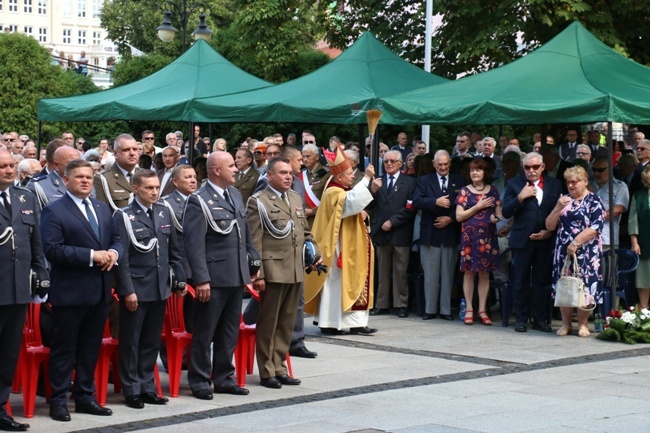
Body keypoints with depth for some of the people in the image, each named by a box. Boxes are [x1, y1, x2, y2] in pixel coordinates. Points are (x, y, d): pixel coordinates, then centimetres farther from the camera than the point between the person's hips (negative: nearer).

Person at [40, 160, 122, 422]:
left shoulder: (103, 208, 15)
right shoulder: (54, 212, -8)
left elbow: (116, 238, 18)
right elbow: (52, 249, -18)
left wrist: (113, 252, -7)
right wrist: (91, 256, -21)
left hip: (99, 290, 7)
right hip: (69, 292, -7)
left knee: (91, 347, 13)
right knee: (64, 348, 1)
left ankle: (85, 397, 23)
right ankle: (58, 401, 9)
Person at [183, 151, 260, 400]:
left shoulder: (235, 195, 14)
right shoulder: (199, 201, -11)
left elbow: (246, 235, 19)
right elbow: (194, 244, -15)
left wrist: (255, 264, 13)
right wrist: (201, 279, -20)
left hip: (236, 276, 7)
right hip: (213, 279, -7)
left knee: (229, 333, 15)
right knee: (204, 333, 2)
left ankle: (224, 379, 25)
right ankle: (199, 382, 11)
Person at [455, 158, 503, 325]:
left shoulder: (493, 191, 9)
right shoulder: (465, 191, 3)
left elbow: (498, 214, 12)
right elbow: (459, 216, -2)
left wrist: (498, 218, -11)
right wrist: (478, 207, -9)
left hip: (487, 236, 2)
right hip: (469, 236, -2)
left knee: (485, 273, 4)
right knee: (469, 272, 0)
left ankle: (482, 310, 9)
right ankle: (469, 309, 6)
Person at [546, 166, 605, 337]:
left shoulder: (594, 200, -1)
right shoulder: (564, 200, 14)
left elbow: (596, 227, -13)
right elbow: (550, 226, 9)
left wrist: (576, 243, -17)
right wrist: (558, 208, -7)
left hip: (586, 251, -4)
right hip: (563, 251, 4)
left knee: (584, 286, -4)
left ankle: (583, 324, 7)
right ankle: (566, 324, 12)